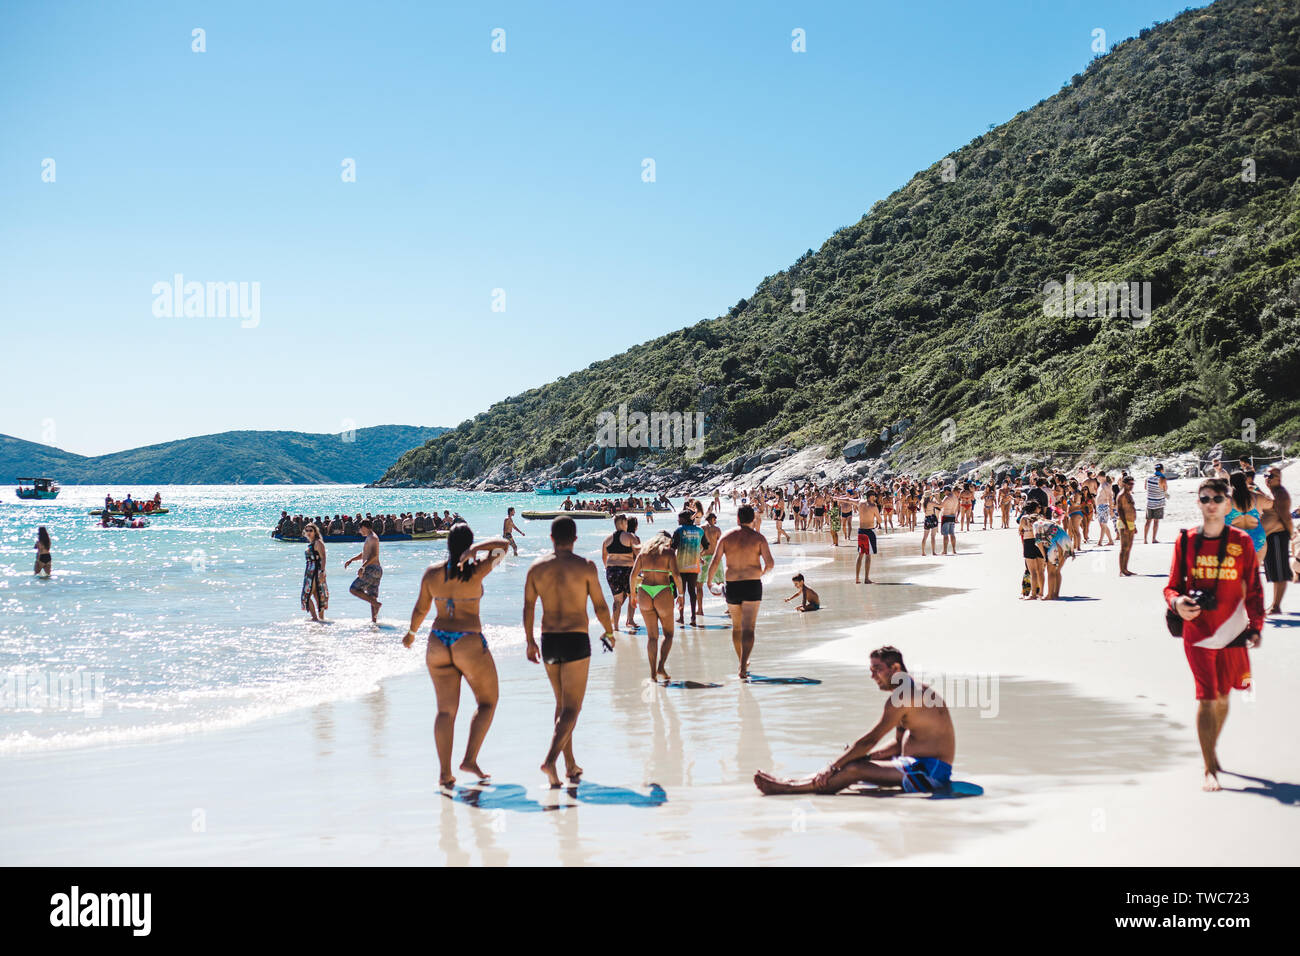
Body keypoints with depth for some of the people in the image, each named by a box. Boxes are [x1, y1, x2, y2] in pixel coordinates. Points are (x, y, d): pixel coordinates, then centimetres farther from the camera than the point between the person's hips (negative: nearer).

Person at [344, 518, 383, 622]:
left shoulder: (372, 538, -10)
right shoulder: (369, 538, 22)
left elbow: (374, 555, -23)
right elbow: (364, 554, 34)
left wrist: (363, 567, -30)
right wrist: (351, 560, 26)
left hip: (371, 569, -10)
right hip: (375, 571, 10)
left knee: (354, 589, -10)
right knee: (372, 597, 8)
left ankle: (376, 603, -18)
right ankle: (374, 620, 5)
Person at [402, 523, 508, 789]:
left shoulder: (432, 573, 1)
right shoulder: (475, 571, -10)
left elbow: (420, 609, 11)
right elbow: (503, 544, -4)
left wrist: (411, 633, 28)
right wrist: (475, 550, -16)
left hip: (438, 644, 4)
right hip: (470, 644, -4)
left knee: (446, 709, 8)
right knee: (487, 703, 13)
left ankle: (444, 773, 4)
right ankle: (470, 759, 1)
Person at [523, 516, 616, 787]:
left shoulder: (537, 567, 3)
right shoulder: (585, 566, -7)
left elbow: (528, 607, 6)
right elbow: (600, 606, -3)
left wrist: (530, 641, 17)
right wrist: (610, 633, 14)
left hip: (548, 641, 4)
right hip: (576, 640, -4)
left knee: (562, 703, 18)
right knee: (572, 708, -1)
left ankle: (570, 765, 22)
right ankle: (550, 760, -19)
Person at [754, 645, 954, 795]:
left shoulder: (904, 695, -16)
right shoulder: (911, 691, 17)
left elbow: (870, 740, -18)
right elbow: (900, 743, 22)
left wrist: (833, 767, -14)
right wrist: (866, 757, 11)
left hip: (930, 772, -10)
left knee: (853, 770, -18)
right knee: (859, 762, 7)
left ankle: (789, 788, -15)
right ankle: (791, 782, 3)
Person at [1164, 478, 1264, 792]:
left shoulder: (1241, 542, -1)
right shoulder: (1186, 542, -1)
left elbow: (1253, 588, 3)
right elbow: (1173, 585, 3)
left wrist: (1256, 626, -5)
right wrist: (1177, 603, -18)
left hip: (1233, 633, 1)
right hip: (1197, 633, -1)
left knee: (1222, 695, 15)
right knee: (1206, 698, -6)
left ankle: (1211, 748, 38)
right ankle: (1209, 769, -1)